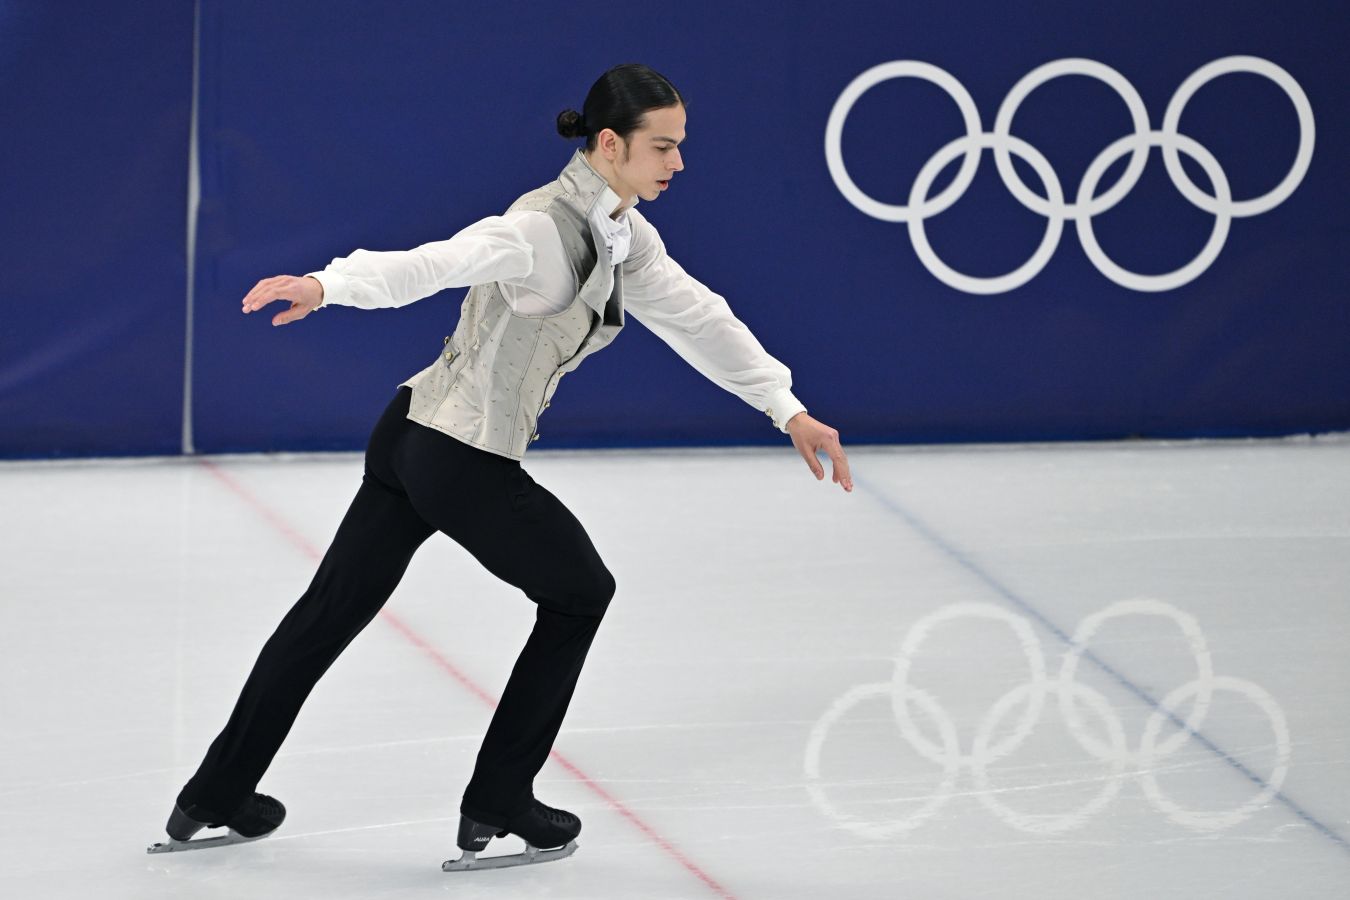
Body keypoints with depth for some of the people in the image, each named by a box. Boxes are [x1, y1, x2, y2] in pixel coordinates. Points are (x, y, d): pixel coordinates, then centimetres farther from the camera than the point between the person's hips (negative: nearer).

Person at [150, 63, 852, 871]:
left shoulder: (622, 234, 6)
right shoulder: (543, 229, -24)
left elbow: (696, 318, 13)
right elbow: (438, 262, -40)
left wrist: (787, 409, 13)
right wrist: (329, 285, -55)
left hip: (415, 439, 9)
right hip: (464, 464, -9)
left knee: (334, 607, 14)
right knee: (581, 591, 12)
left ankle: (218, 795, 23)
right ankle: (498, 803, 18)